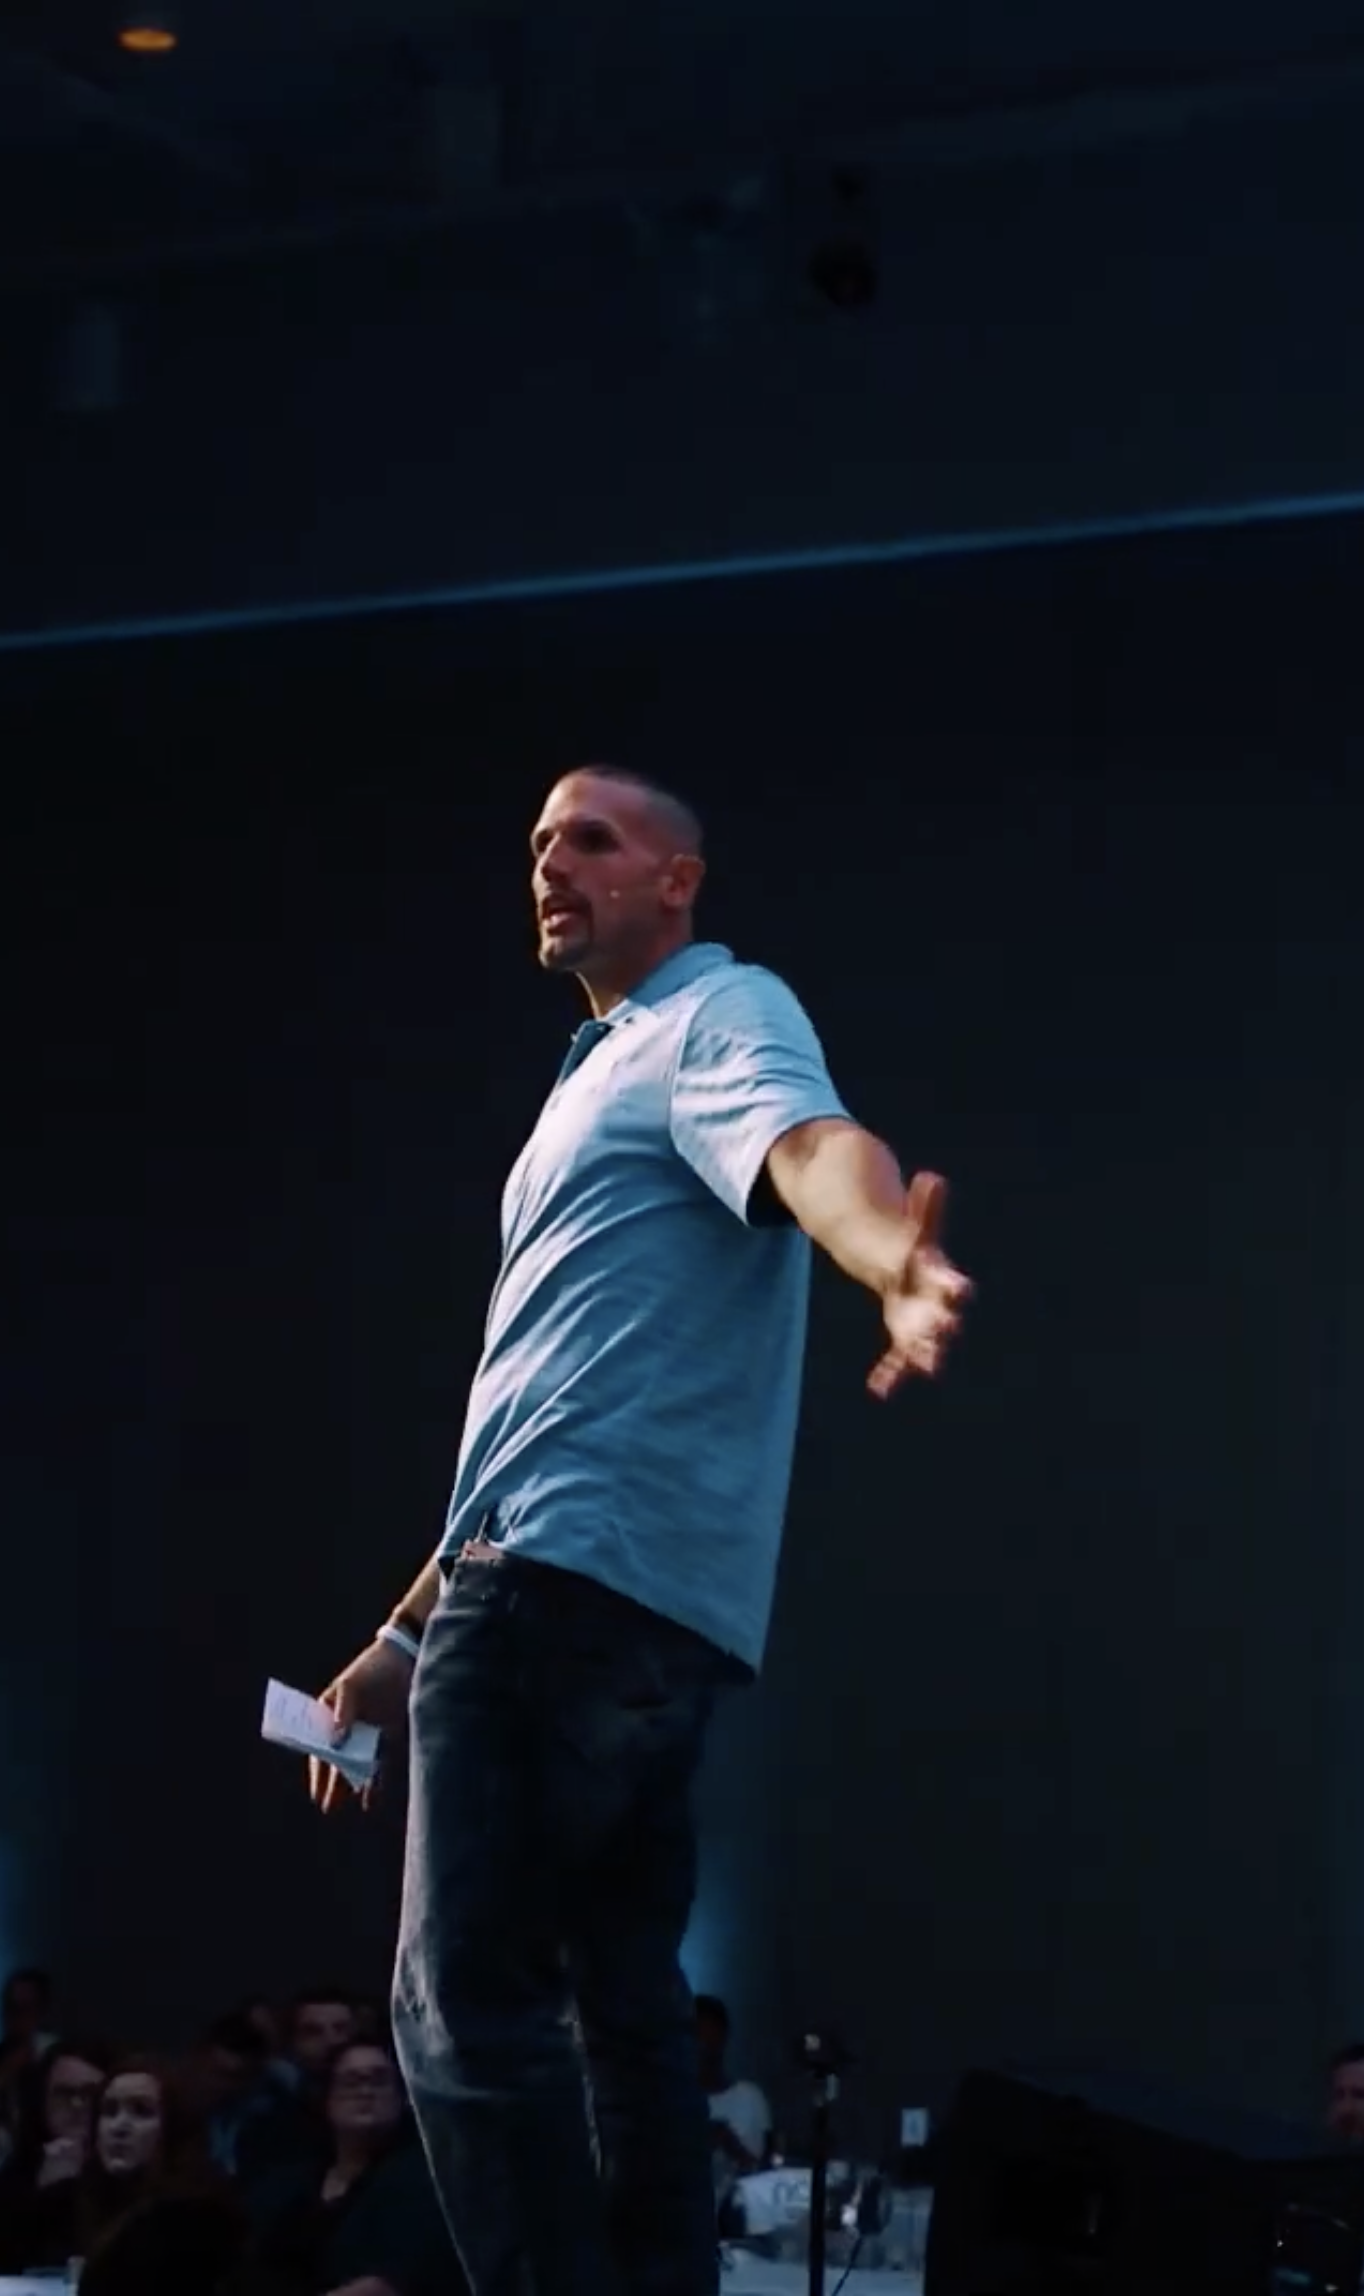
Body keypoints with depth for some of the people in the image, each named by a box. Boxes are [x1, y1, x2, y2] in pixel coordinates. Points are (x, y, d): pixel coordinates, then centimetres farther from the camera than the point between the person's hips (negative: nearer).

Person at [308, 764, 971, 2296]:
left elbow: (814, 1151, -27)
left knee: (466, 2003, -13)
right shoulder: (603, 1076, 27)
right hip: (637, 1597, 10)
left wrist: (898, 1262, -51)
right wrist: (413, 1630, 28)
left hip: (578, 1581, -10)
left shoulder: (720, 1016, -2)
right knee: (623, 2000, 10)